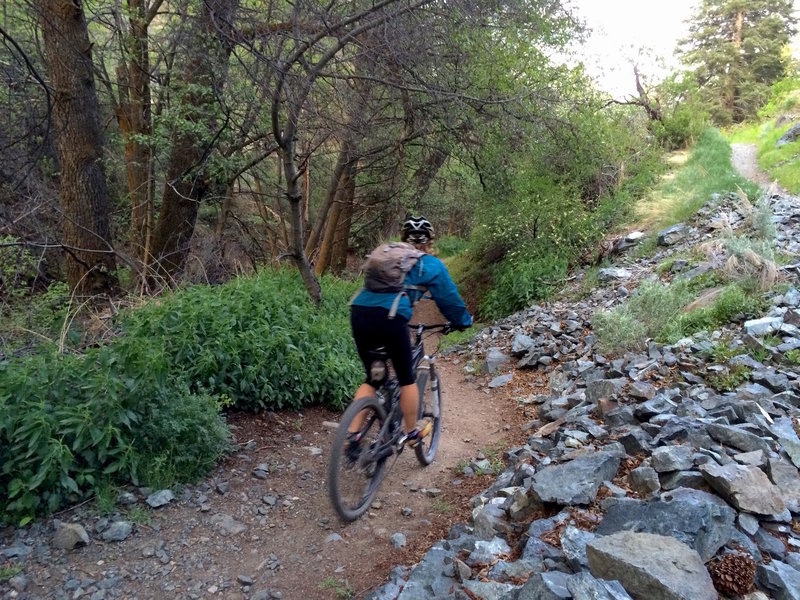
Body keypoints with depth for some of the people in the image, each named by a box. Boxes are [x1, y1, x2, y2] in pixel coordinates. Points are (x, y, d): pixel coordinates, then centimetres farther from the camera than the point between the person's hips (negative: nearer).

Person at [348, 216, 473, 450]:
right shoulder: (432, 265, 14)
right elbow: (449, 298, 21)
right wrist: (463, 321, 39)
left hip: (359, 311, 5)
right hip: (389, 318, -5)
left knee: (372, 378, 22)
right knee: (406, 378, 17)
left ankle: (352, 434, 15)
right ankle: (411, 433, 31)